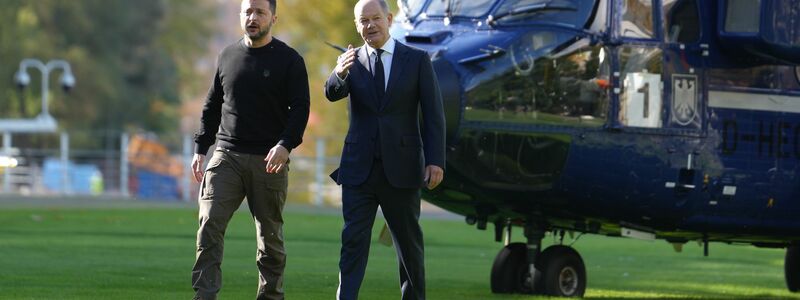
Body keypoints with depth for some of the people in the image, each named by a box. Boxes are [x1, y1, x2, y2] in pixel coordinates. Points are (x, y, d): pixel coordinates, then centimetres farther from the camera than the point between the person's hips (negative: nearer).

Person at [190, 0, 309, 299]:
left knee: (270, 235, 4)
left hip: (268, 161, -2)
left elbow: (300, 108, -6)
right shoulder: (228, 56, 12)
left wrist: (285, 144, -22)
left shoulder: (289, 60, 0)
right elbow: (212, 106, 19)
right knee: (209, 224, -12)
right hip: (226, 156, 2)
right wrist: (200, 148, 12)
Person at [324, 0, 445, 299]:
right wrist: (339, 73, -38)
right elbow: (332, 93, -15)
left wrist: (436, 160, -13)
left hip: (402, 168, -1)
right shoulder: (352, 60, 5)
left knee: (409, 241, 10)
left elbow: (433, 114, -3)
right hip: (359, 168, 1)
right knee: (353, 241, -6)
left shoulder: (417, 60, 0)